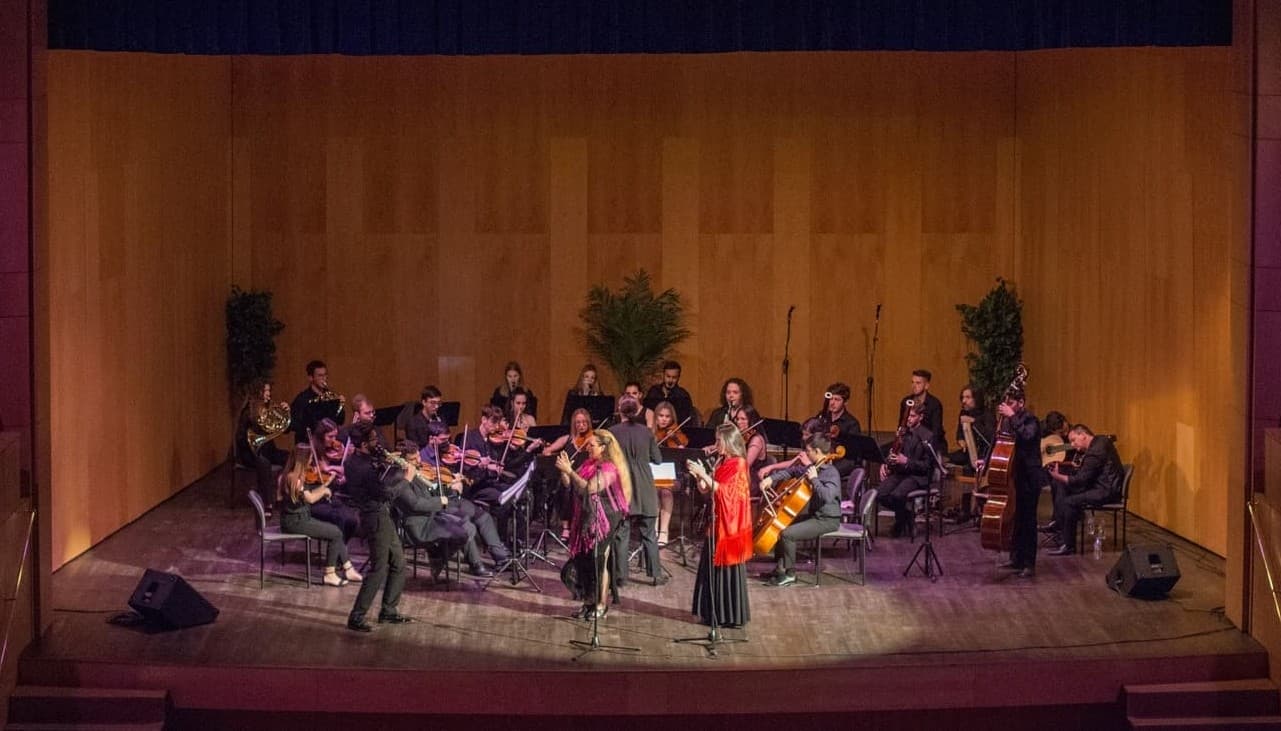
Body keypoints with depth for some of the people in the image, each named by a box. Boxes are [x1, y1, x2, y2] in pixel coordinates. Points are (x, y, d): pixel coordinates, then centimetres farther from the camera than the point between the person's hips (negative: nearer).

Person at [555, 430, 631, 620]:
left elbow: (589, 488, -25)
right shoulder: (588, 464, 11)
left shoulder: (609, 468, -13)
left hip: (602, 522, -8)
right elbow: (570, 485, 11)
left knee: (599, 562, -2)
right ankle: (589, 602, 17)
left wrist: (569, 471, -22)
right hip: (585, 520, 8)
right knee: (583, 561, 7)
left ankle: (601, 606, 7)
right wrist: (564, 470, -5)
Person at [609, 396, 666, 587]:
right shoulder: (646, 432, -3)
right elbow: (658, 459, 3)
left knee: (621, 534, 5)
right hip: (644, 490, 1)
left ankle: (620, 575, 4)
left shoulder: (613, 432, -8)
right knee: (649, 534, 9)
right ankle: (656, 574, 10)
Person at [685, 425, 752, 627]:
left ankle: (733, 616, 4)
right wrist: (698, 475, -6)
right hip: (717, 521, 8)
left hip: (731, 523, -8)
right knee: (714, 566, 10)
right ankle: (716, 613, 17)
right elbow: (705, 490, 11)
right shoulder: (722, 463, 12)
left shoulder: (739, 464, -12)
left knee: (729, 567, -3)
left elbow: (723, 491, -20)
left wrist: (704, 474, -23)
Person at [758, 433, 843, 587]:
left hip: (827, 520, -10)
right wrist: (772, 478, 11)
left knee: (787, 534, -20)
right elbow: (792, 471, 23)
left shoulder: (831, 473, -19)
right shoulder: (812, 468, 7)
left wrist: (814, 479, -25)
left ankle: (789, 574, -5)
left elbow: (827, 496, -36)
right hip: (813, 515, 10)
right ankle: (781, 567, 17)